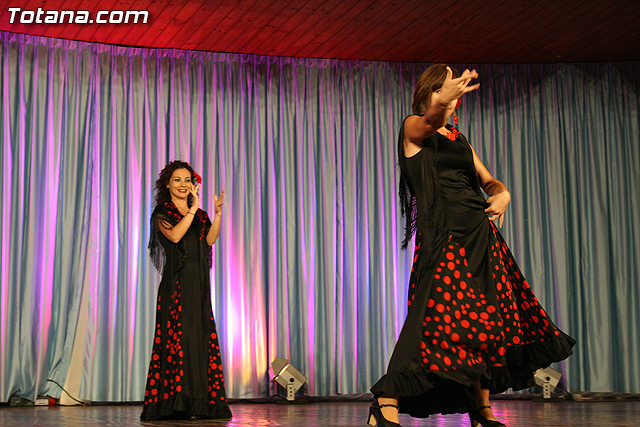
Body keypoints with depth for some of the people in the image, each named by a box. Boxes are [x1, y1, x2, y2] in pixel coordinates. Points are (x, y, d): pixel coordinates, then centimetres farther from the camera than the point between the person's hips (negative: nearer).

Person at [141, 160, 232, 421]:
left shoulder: (199, 214, 18)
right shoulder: (162, 213, 3)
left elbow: (210, 240, 1)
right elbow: (174, 235, -17)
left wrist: (218, 213, -10)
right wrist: (193, 209, -18)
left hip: (198, 282, 6)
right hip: (176, 282, -6)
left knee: (202, 337, 1)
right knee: (179, 337, -11)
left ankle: (201, 402, 3)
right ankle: (177, 403, -11)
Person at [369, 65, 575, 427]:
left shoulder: (460, 139, 23)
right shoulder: (413, 128, 4)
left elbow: (489, 181, 22)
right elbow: (429, 124, -20)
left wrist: (502, 195, -3)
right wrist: (442, 100, -43)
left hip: (481, 235, 7)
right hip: (443, 235, -7)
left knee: (487, 317, 5)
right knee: (437, 314, -20)